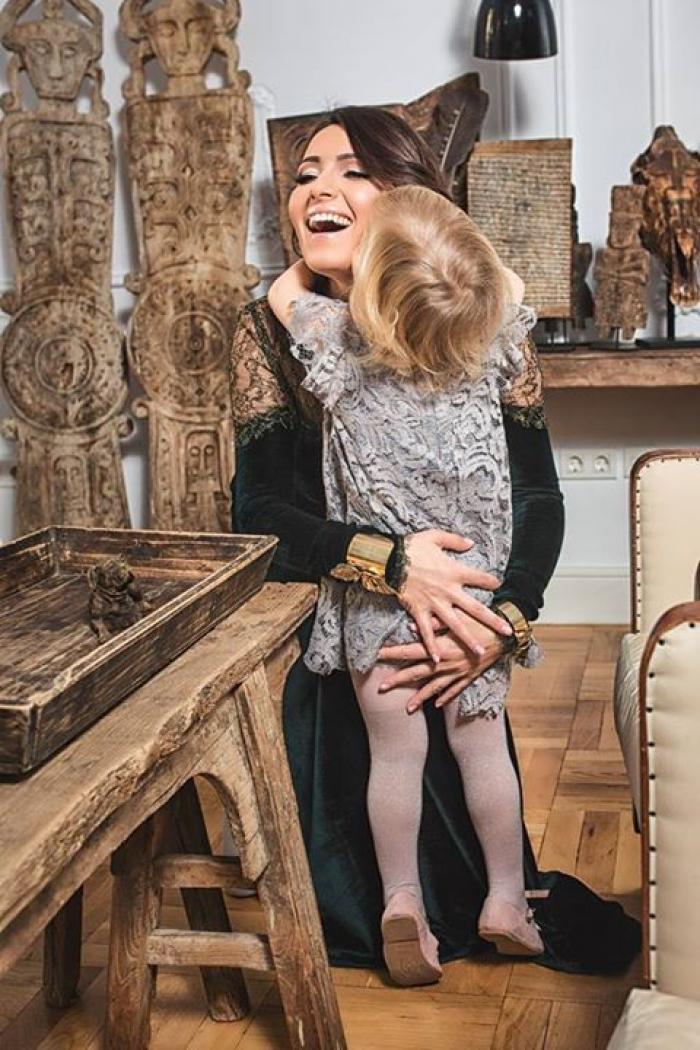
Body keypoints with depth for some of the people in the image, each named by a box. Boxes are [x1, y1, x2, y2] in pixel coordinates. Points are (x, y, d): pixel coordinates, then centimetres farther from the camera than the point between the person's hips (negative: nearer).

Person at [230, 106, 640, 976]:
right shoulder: (271, 332, -11)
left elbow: (539, 496, -14)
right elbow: (258, 508, -18)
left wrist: (506, 619, -32)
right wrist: (389, 560, -34)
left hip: (453, 615, 0)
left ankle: (499, 901, 39)